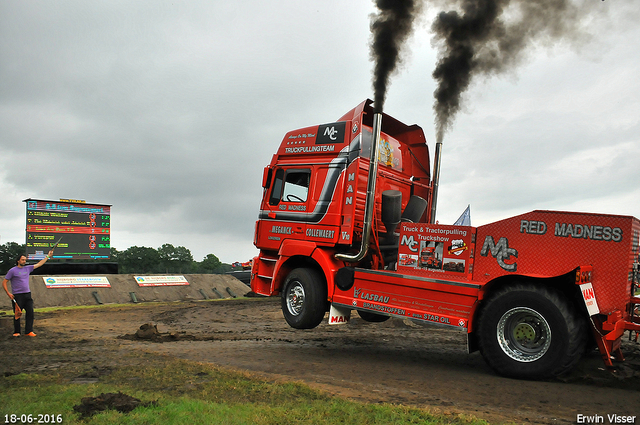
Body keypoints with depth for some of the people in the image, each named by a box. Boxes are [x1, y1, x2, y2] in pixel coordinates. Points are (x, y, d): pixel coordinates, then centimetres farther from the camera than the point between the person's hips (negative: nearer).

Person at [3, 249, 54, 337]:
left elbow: (39, 264, 20)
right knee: (17, 314, 1)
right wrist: (8, 293, -10)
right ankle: (16, 332, 14)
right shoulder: (12, 270, -2)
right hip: (17, 296, -5)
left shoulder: (28, 268, 12)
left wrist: (48, 256, 18)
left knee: (30, 313, -1)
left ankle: (28, 331, 4)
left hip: (27, 294, 5)